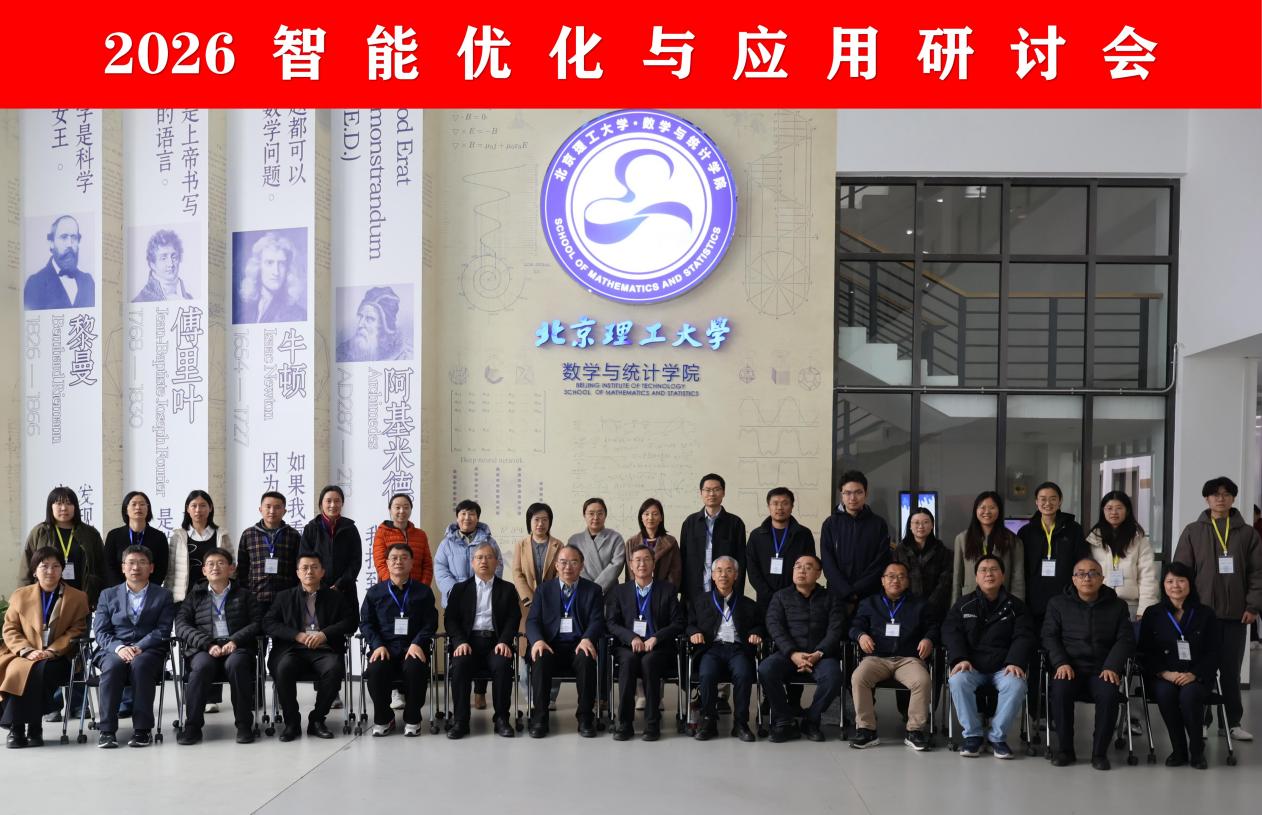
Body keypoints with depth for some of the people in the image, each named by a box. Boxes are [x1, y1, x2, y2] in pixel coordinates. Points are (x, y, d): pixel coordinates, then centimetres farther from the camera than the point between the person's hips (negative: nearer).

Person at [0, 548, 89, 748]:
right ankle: (16, 727, -23)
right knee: (17, 671, -33)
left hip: (58, 658, -2)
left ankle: (33, 726, -26)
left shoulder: (77, 597, 11)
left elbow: (77, 631, 3)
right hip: (25, 656, 2)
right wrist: (27, 651, -9)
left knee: (41, 670, -36)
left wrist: (52, 651, -12)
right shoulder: (20, 595, 17)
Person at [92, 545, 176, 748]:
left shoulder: (163, 596, 14)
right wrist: (119, 647, -14)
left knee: (140, 665, -36)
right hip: (113, 650, 1)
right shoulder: (108, 595, 18)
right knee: (113, 665, -34)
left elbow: (162, 631, 1)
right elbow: (100, 632, 7)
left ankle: (143, 729, -31)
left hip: (148, 651, -1)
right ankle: (107, 730, -30)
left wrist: (138, 647, -16)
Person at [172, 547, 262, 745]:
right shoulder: (195, 596, 21)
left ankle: (244, 724, -27)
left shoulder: (244, 595, 21)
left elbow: (257, 623, 7)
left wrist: (235, 640, -12)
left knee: (235, 664, -36)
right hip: (203, 649, 1)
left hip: (236, 648, 0)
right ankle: (192, 725, -25)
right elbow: (181, 626, 6)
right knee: (202, 665, -35)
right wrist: (208, 644, -11)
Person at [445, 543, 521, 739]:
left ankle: (501, 718, -19)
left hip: (495, 641, 0)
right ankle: (460, 720, -23)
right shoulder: (460, 589, 17)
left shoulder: (507, 589, 16)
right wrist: (460, 642, -11)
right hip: (468, 641, 0)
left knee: (502, 665, -32)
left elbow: (513, 619, 5)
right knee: (460, 664, -31)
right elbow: (451, 619, 8)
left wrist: (504, 642, -14)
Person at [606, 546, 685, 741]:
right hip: (628, 646, 1)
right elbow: (611, 623, 7)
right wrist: (631, 637, -13)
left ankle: (652, 723, -27)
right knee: (628, 660, -33)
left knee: (649, 661, -34)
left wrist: (656, 638, -13)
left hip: (658, 647, -1)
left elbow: (678, 624, 4)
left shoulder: (668, 590, 11)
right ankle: (624, 723, -29)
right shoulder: (620, 591, 16)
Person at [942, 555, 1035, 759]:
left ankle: (997, 736, -15)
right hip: (972, 666, 0)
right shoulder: (963, 605, 12)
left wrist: (1015, 662, -16)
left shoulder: (1015, 606, 11)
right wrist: (960, 659, -16)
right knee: (957, 681, -32)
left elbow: (1024, 637, 2)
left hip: (1003, 667, 0)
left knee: (1016, 685, -33)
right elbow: (951, 633, 2)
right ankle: (972, 735, -16)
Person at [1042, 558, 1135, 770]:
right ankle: (1065, 749, -16)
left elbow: (1125, 639, 6)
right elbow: (1049, 636, 6)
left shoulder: (1117, 606, 13)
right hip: (1070, 667, 0)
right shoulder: (1058, 604, 13)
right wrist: (1061, 663, -12)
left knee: (1109, 694, -33)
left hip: (1102, 669, 0)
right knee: (1060, 691, -33)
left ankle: (1100, 752, -16)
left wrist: (1112, 667, -11)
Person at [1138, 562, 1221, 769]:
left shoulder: (1206, 614, 8)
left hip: (1197, 676, -1)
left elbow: (1213, 652, 3)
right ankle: (1178, 750, -16)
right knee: (1165, 693, -33)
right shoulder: (1153, 614, 10)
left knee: (1189, 695, -34)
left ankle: (1197, 750, -12)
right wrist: (1165, 673, -12)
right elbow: (1146, 651, 5)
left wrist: (1194, 674, -13)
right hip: (1163, 676, 1)